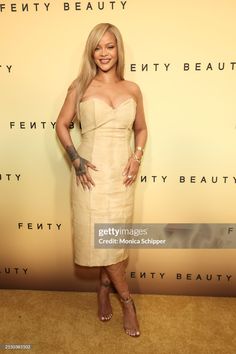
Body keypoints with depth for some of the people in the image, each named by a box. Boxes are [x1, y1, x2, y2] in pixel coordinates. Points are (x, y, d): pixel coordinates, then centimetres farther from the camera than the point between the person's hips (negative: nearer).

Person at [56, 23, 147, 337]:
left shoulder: (132, 89, 7)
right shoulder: (80, 87, 0)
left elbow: (141, 129, 16)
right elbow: (61, 125, 5)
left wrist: (137, 157, -1)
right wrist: (75, 159, -7)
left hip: (121, 172, 3)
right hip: (91, 172, -2)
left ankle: (104, 288, 37)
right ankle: (127, 299, 25)